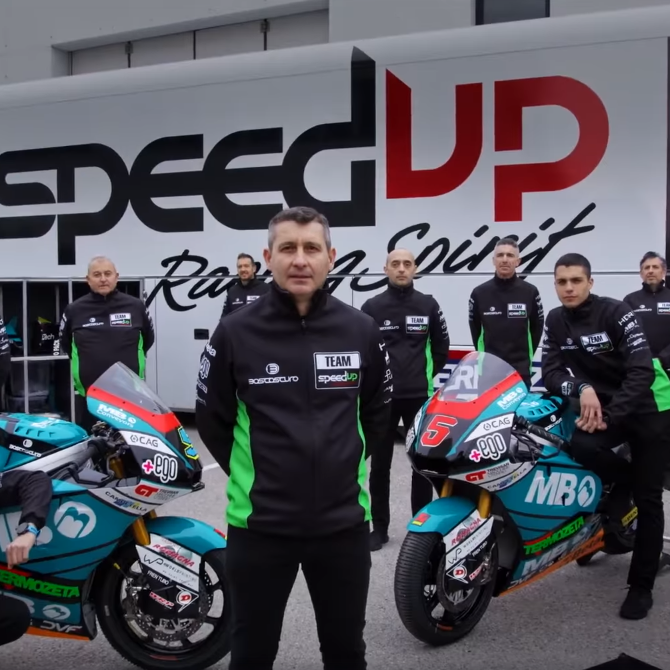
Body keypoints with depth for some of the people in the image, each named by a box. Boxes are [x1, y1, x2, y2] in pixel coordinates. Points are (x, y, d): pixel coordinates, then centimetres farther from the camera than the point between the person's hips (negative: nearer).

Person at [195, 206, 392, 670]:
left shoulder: (361, 330, -3)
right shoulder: (235, 332, -9)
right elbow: (212, 419, 3)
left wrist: (344, 467, 9)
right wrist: (252, 476, 5)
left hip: (344, 521, 2)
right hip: (259, 522, -1)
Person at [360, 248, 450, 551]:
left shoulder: (429, 305, 2)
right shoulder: (371, 307, -1)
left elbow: (441, 346, 12)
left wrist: (429, 376, 10)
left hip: (419, 396, 1)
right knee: (380, 465, 7)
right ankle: (379, 527, 18)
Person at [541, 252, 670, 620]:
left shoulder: (614, 311, -16)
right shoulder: (555, 321, -1)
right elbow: (550, 372, -6)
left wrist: (610, 415, -29)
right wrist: (581, 389, -27)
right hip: (599, 406, 4)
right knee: (581, 445, -30)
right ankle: (630, 483, 1)